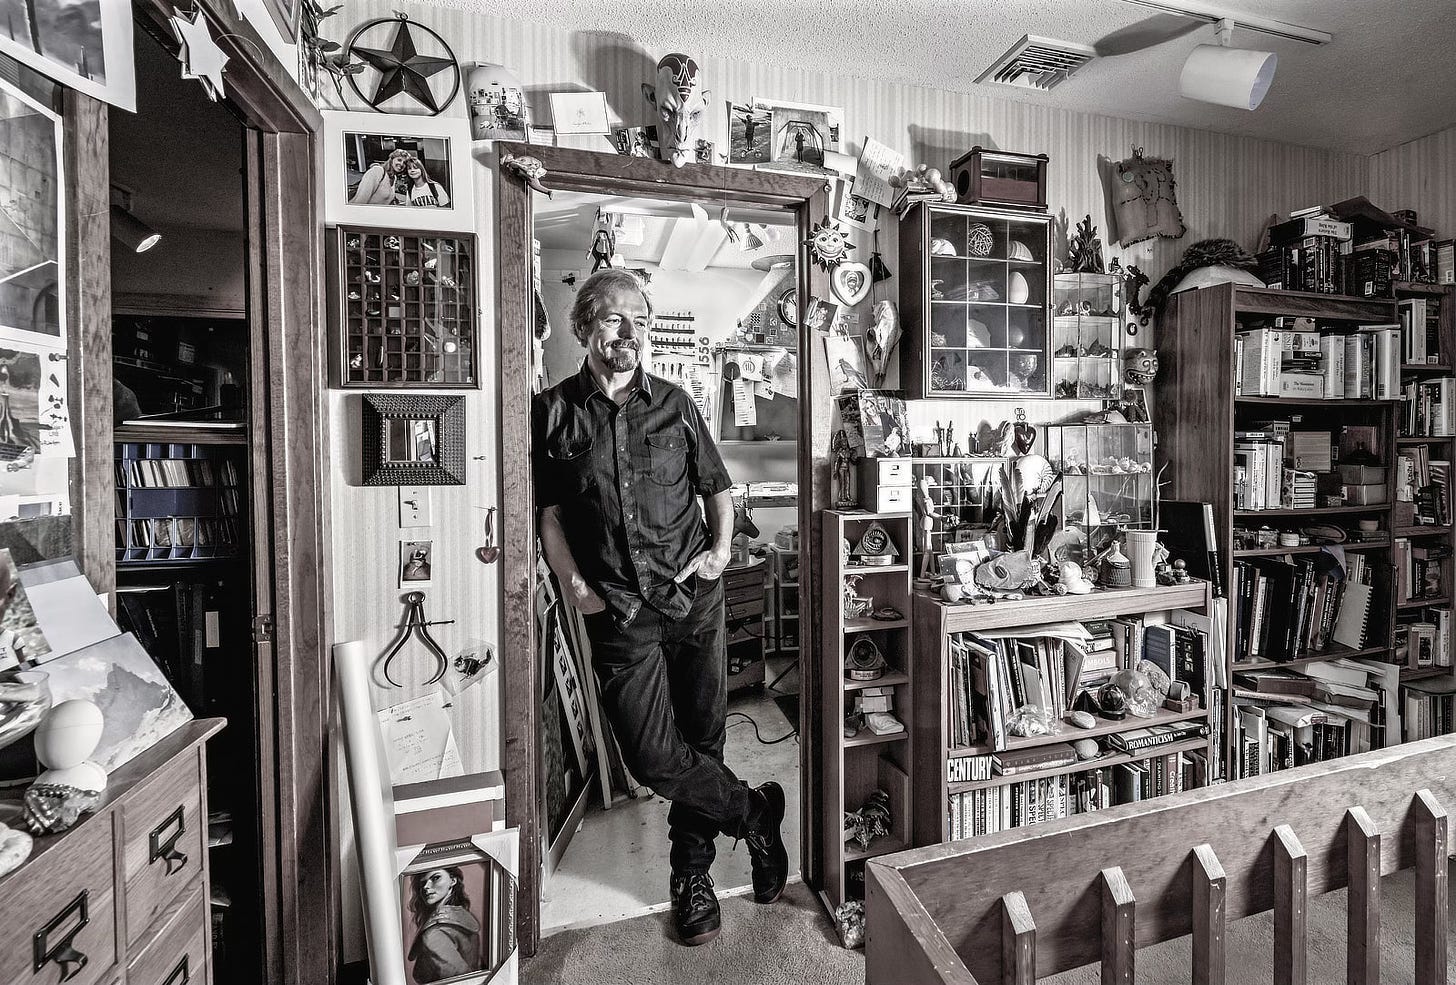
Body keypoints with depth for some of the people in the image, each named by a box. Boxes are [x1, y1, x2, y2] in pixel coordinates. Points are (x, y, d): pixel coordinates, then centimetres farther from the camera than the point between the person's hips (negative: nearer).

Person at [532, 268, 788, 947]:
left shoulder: (674, 404, 8)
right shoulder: (554, 412, 3)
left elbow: (718, 488, 15)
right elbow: (548, 511, 5)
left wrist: (722, 546, 0)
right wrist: (572, 582, -6)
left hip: (694, 598, 2)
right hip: (618, 610, -1)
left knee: (701, 742, 10)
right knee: (653, 756, -5)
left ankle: (692, 873, 35)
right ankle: (756, 812, 23)